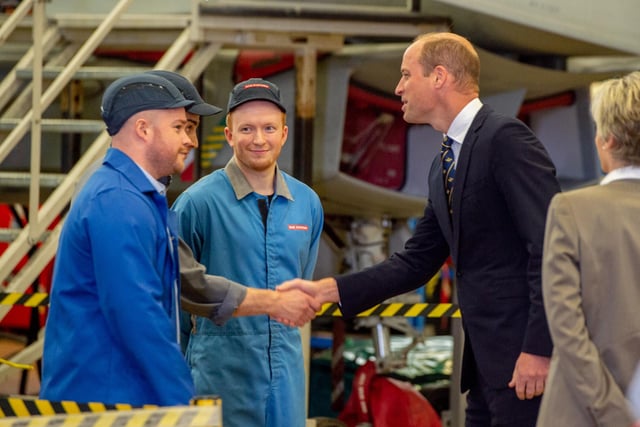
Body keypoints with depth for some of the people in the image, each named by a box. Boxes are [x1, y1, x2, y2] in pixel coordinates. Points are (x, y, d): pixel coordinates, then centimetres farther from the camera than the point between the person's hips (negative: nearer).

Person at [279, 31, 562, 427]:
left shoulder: (506, 138, -12)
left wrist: (539, 349, -21)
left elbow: (550, 245, -18)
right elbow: (417, 262, 19)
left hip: (524, 354, -9)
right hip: (486, 362, 9)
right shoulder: (444, 166, 17)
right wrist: (326, 289, 11)